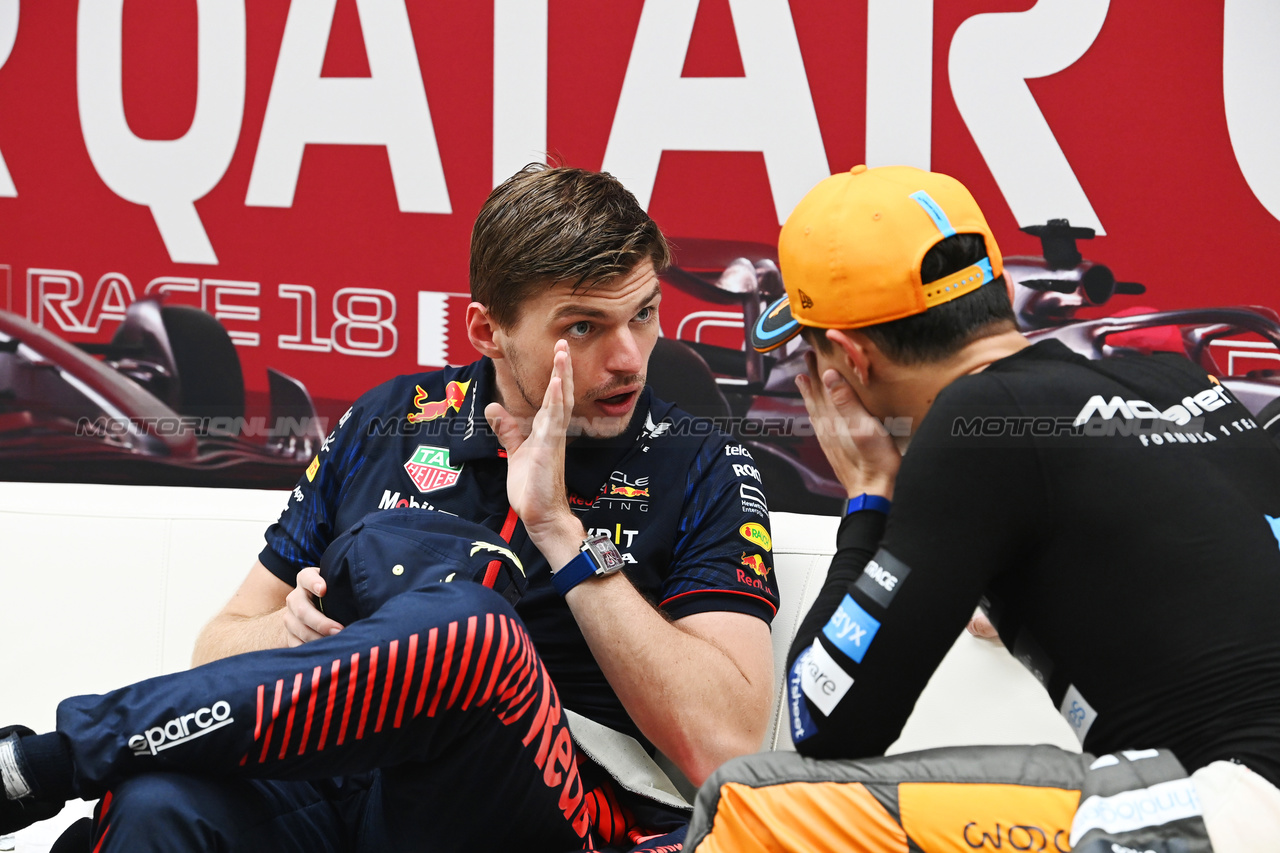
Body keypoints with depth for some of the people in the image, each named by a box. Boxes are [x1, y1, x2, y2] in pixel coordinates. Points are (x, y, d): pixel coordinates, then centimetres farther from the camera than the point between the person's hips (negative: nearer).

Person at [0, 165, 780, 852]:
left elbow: (724, 746, -7)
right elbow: (223, 649, 20)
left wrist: (560, 531, -8)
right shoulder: (390, 425, 16)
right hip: (331, 788, 1)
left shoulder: (705, 474, 6)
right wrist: (290, 631, -5)